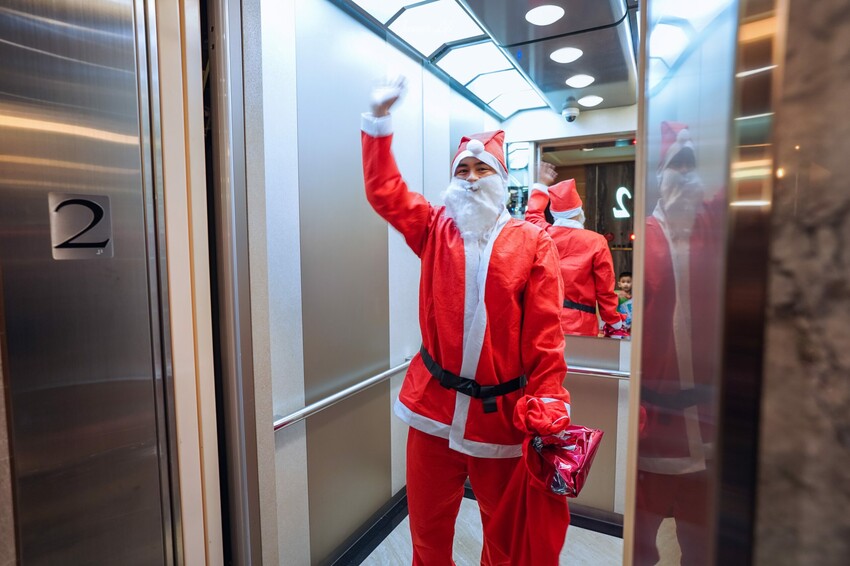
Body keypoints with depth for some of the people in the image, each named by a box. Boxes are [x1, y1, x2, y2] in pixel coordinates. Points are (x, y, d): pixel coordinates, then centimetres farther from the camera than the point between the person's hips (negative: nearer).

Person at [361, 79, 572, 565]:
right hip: (434, 404, 2)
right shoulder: (435, 229, 5)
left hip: (502, 411, -1)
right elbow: (384, 190, 6)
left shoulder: (534, 243, -3)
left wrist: (548, 405, -11)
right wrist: (379, 121, 3)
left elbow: (545, 336, -6)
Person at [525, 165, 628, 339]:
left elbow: (533, 214, 26)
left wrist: (541, 184, 38)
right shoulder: (596, 241, -8)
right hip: (579, 324, -3)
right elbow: (605, 291, -4)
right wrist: (615, 326, 8)